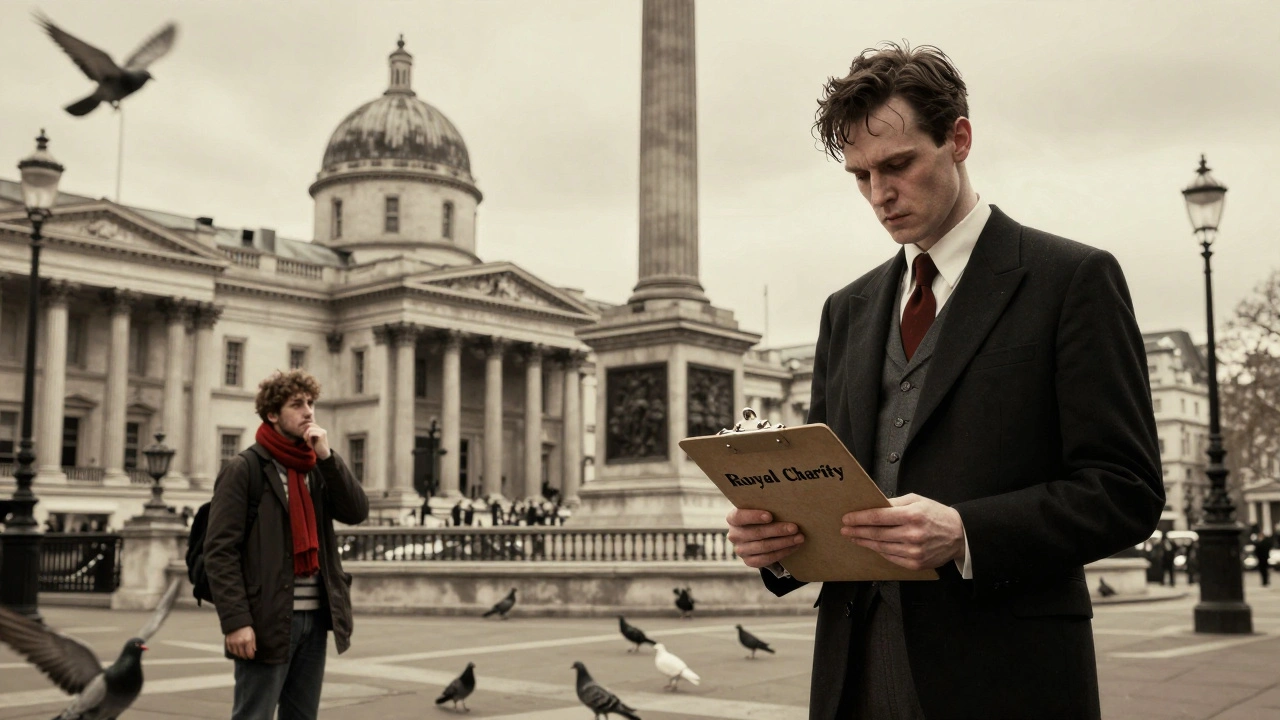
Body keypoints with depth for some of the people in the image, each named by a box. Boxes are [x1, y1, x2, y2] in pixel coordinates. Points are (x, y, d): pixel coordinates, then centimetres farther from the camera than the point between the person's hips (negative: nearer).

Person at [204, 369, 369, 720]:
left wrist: (326, 456, -6)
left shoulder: (318, 468, 15)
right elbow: (220, 550, -12)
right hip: (267, 620, -6)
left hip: (315, 616, 7)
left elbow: (357, 512, 2)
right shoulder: (244, 469, -6)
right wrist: (236, 620, -19)